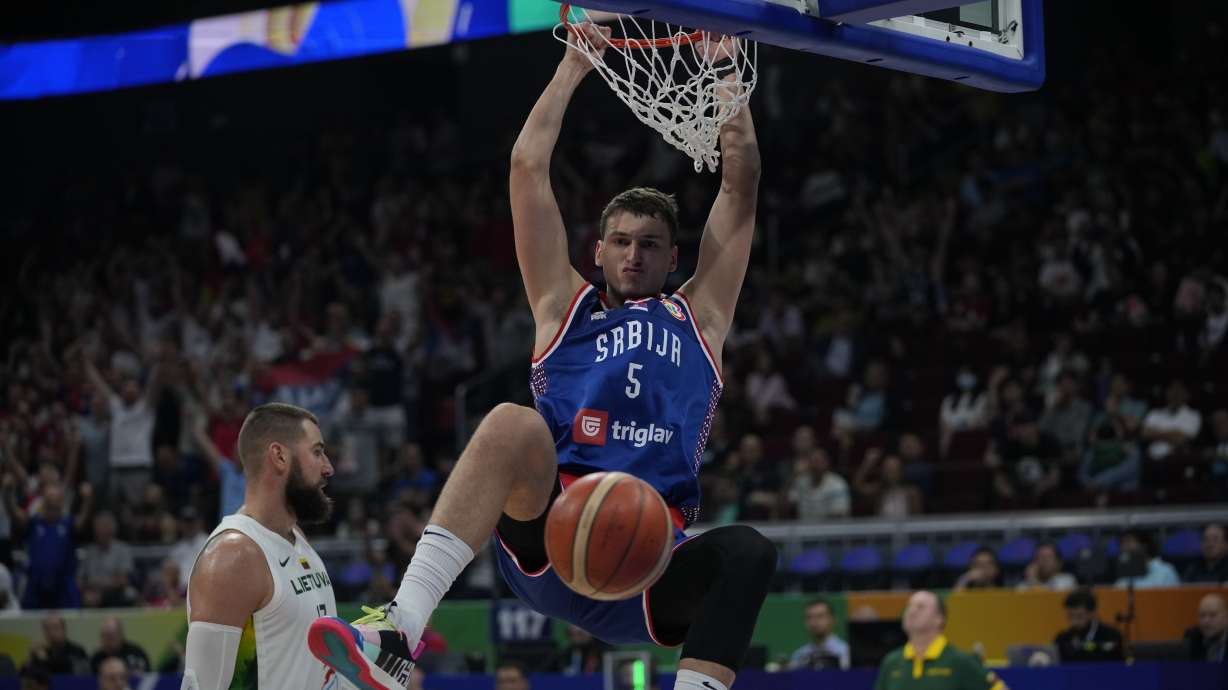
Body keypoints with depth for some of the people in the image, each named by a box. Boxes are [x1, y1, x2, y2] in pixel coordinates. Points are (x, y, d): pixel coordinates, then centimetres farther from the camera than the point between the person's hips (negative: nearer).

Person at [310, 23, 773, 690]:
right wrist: (573, 66, 24)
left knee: (747, 552, -32)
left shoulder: (698, 315, 25)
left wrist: (723, 72, 26)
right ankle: (397, 631, -46)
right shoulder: (567, 306, 23)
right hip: (548, 538, -1)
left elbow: (741, 184, 23)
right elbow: (527, 166, 19)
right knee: (514, 424, -33)